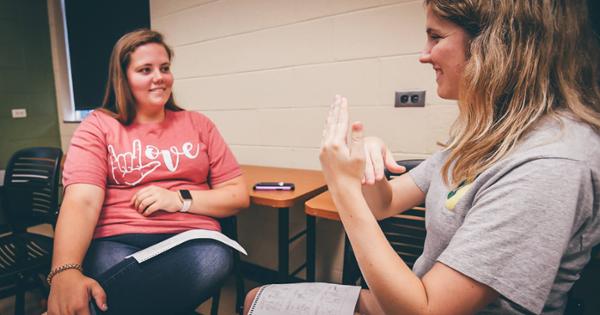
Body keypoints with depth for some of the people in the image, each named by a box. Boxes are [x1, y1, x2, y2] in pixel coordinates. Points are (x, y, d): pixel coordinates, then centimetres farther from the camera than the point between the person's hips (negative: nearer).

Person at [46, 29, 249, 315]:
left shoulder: (198, 124, 12)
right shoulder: (98, 125, 9)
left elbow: (238, 195, 7)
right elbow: (82, 201, -7)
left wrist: (180, 199, -9)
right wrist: (65, 272, -26)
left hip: (192, 240, 3)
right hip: (117, 242, -2)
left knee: (214, 259, -33)